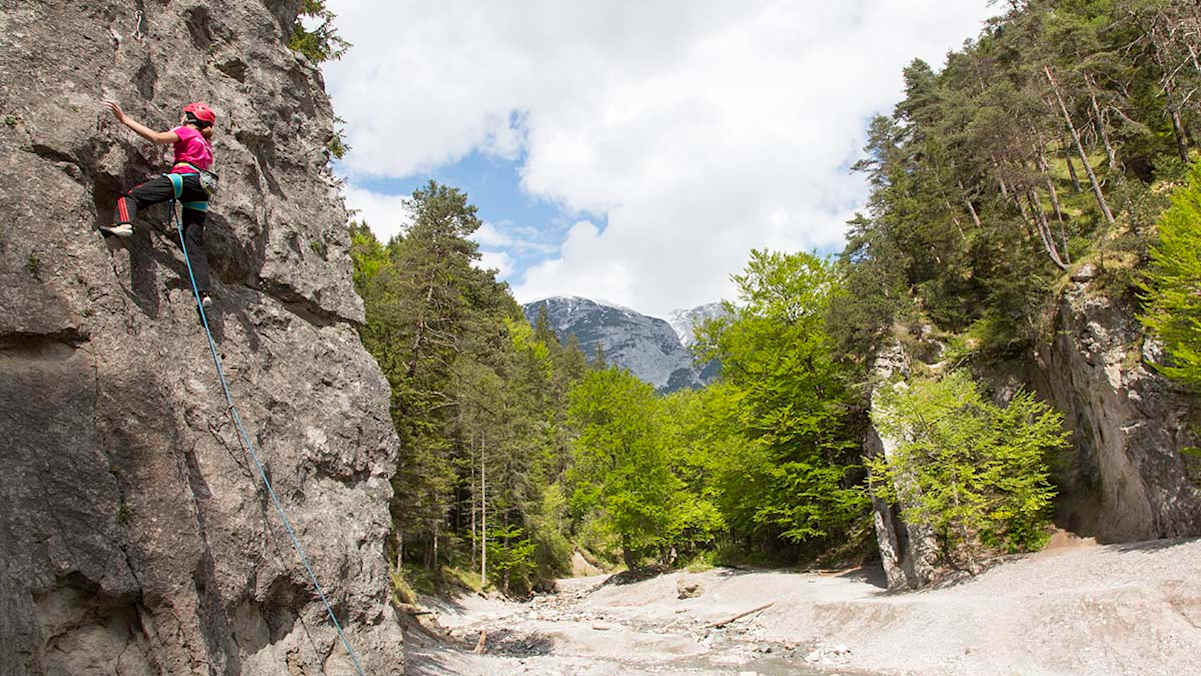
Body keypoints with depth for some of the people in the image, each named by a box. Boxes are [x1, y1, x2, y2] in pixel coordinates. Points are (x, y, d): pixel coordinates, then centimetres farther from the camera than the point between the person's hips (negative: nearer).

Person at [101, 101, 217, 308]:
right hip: (201, 190, 7)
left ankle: (124, 224, -38)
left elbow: (157, 138, -2)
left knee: (131, 195, -7)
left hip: (183, 177, -7)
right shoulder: (206, 144, 36)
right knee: (195, 243, 0)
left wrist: (125, 119, 3)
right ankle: (204, 292, -11)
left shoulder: (186, 131, 13)